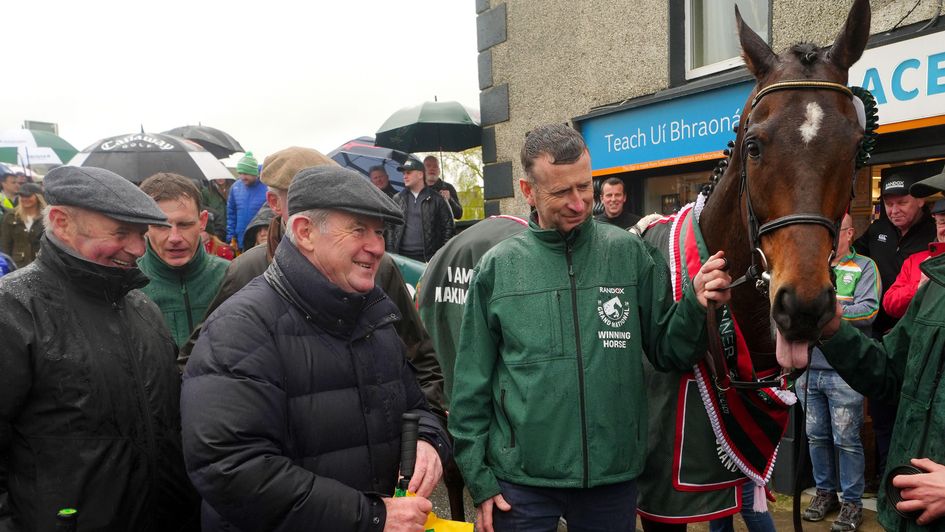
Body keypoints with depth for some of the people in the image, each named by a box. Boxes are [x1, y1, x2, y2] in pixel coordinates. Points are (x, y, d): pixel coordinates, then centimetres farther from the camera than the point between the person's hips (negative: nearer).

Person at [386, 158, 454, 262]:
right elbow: (390, 227, 12)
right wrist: (390, 252, 4)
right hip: (402, 255, 2)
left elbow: (448, 226, 5)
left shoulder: (436, 199, 5)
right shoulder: (397, 199, 12)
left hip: (428, 257, -2)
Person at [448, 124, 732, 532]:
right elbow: (472, 385, 0)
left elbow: (666, 352, 3)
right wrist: (479, 479, 0)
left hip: (615, 476, 1)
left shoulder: (630, 253, -3)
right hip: (521, 482, -1)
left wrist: (695, 305, -16)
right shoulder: (497, 267, -5)